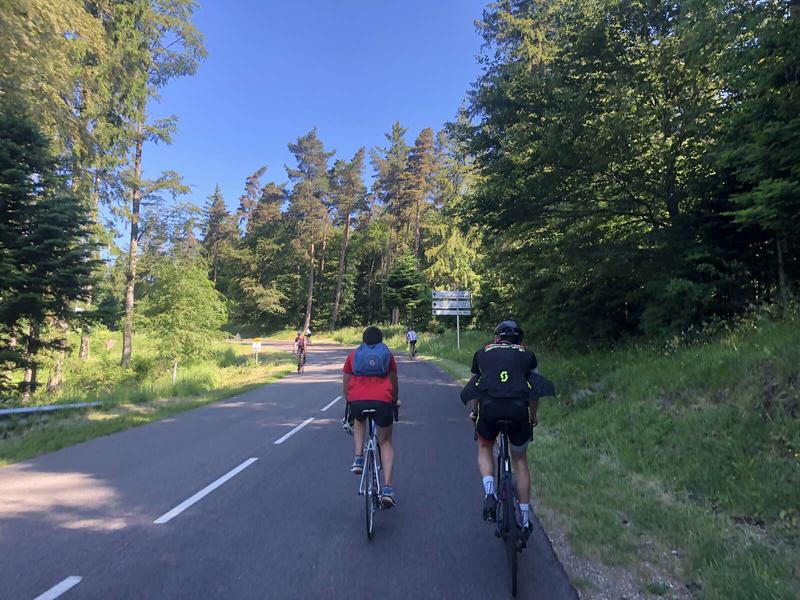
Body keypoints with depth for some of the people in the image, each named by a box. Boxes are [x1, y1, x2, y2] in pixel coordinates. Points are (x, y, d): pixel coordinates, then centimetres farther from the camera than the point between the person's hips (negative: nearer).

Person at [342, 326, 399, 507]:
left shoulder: (353, 356, 19)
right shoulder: (387, 355, 19)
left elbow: (345, 387, 21)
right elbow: (394, 385, 24)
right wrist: (395, 402, 40)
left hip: (357, 401, 1)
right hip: (382, 401, 0)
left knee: (359, 421, 36)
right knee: (385, 443, 18)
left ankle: (358, 459, 19)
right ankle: (387, 488, 7)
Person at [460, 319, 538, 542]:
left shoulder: (483, 352, 24)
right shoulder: (527, 354, 23)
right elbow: (535, 390, 23)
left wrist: (474, 412, 45)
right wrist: (533, 416, 38)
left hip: (489, 406, 0)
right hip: (519, 408, 1)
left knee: (484, 449, 27)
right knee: (520, 460, 21)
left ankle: (489, 493, 5)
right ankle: (525, 520, 25)